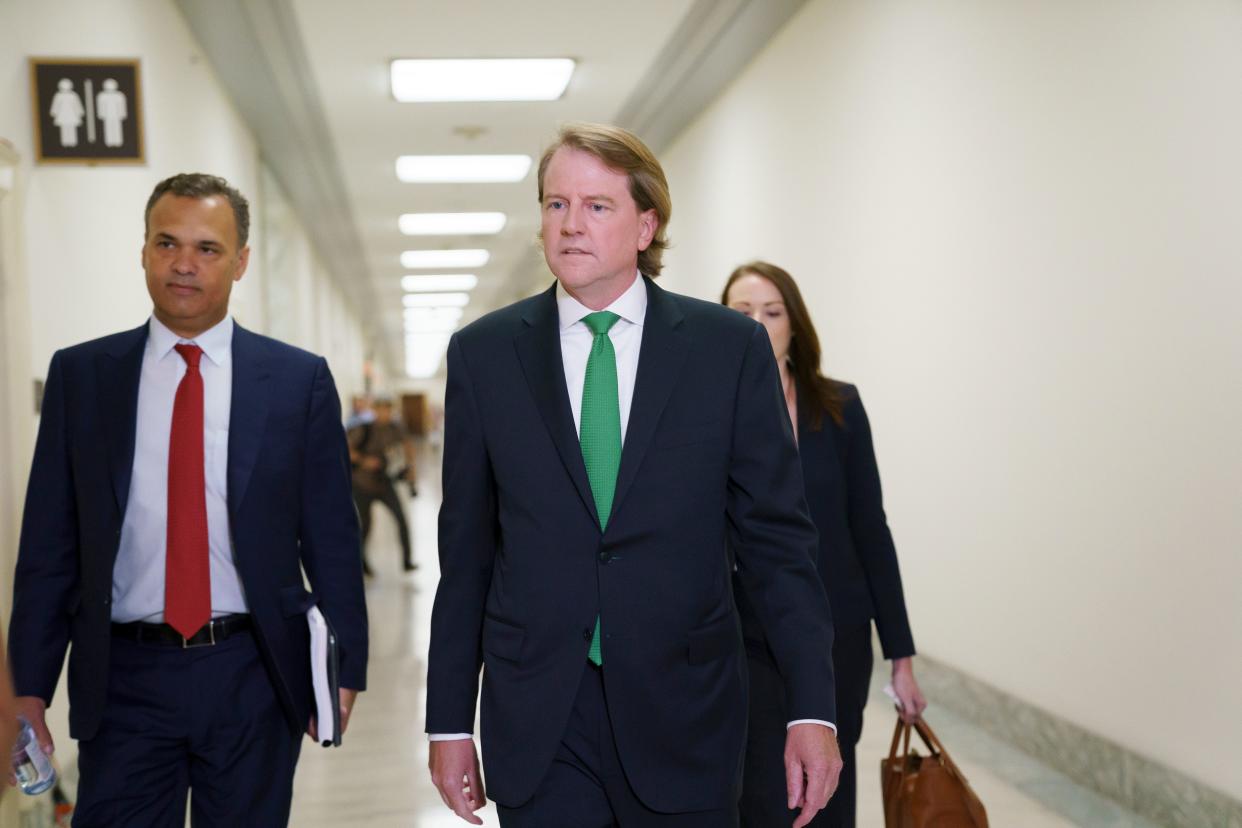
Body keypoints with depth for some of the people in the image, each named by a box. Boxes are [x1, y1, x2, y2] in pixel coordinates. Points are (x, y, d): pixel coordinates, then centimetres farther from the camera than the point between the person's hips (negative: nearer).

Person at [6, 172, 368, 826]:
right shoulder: (80, 375, 3)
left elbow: (332, 539, 1)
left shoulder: (300, 379, -1)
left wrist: (343, 671, 0)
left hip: (253, 678, 0)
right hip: (123, 680, 1)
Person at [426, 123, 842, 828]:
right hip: (536, 714, 1)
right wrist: (450, 720, 5)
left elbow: (778, 536, -1)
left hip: (684, 716, 0)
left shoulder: (733, 347, -2)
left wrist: (812, 710, -4)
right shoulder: (482, 353, 2)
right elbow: (465, 552, 5)